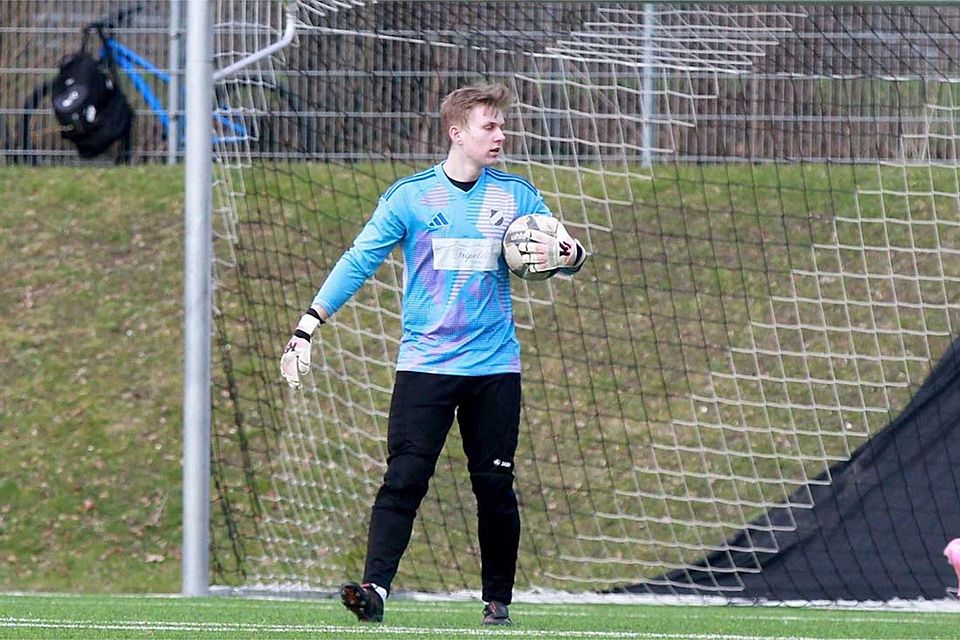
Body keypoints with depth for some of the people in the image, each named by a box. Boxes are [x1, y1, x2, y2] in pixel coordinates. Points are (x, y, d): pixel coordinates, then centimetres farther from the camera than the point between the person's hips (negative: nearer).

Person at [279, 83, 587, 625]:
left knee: (496, 487, 5)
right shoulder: (411, 195, 0)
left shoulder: (516, 195, 6)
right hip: (425, 363, -2)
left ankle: (499, 598, 17)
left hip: (495, 367, 2)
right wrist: (308, 327, -7)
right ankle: (375, 588, -20)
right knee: (404, 479, -13)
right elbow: (358, 262, 0)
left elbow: (572, 252, 12)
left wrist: (564, 253, -14)